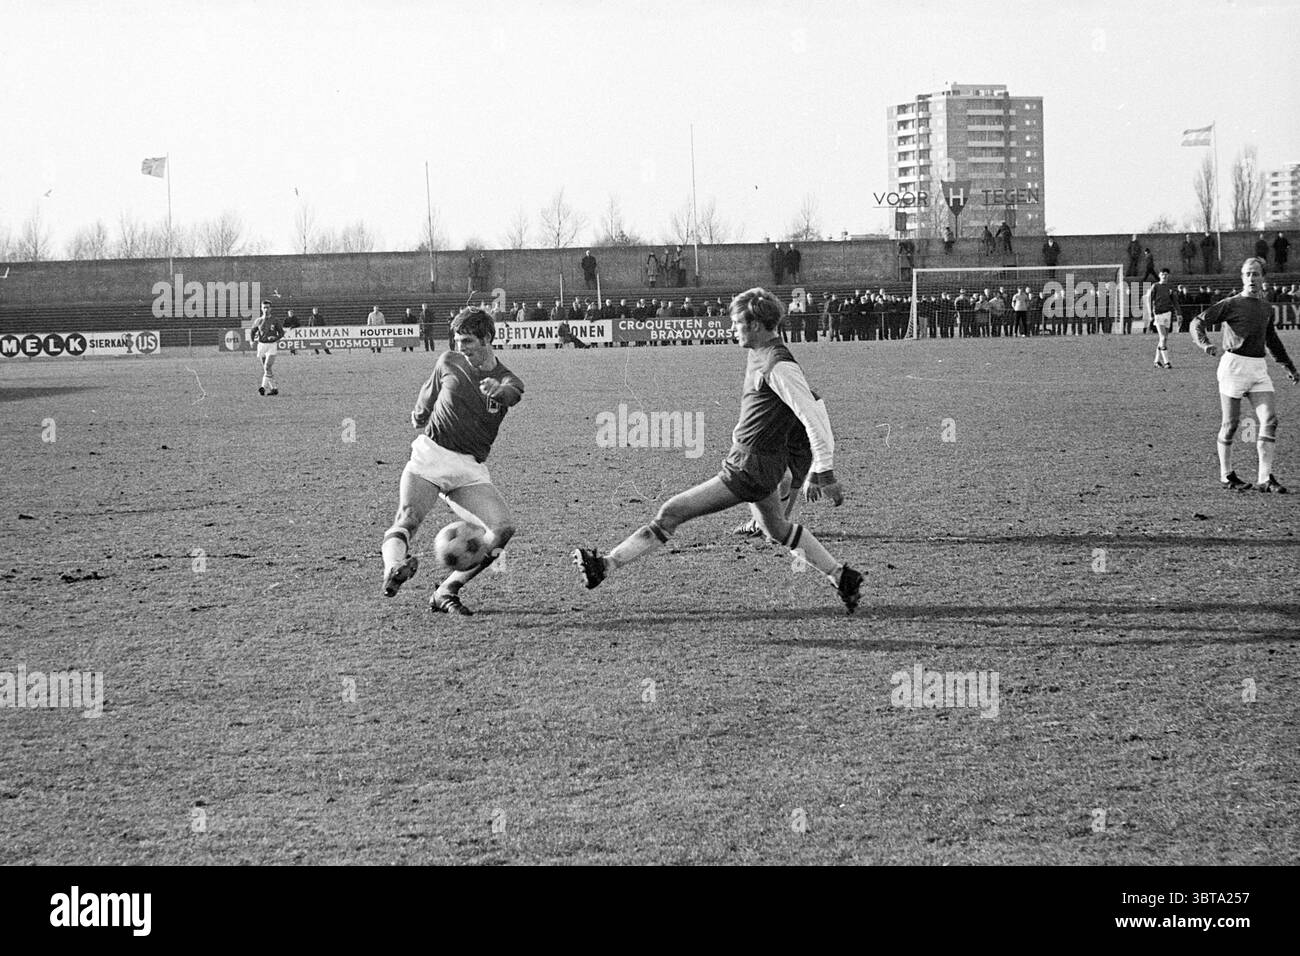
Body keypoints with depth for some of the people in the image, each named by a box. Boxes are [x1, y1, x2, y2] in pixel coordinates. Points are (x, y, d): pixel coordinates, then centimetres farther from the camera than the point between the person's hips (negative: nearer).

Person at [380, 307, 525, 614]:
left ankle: (446, 592, -9)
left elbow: (511, 394, -26)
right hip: (429, 454, 0)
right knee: (408, 518, -26)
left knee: (503, 528, -17)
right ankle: (393, 569, -54)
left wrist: (497, 390, -47)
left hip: (470, 468, 0)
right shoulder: (449, 362, 7)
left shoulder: (508, 381, 1)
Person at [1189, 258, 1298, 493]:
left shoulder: (1266, 308, 13)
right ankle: (1226, 476, 13)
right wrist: (1204, 344, -24)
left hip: (1259, 368, 5)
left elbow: (1272, 340, 29)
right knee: (1230, 424, 0)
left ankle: (1266, 478, -4)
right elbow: (1197, 322, -5)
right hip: (1234, 365, -5)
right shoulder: (1231, 304, -4)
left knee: (1269, 420, -5)